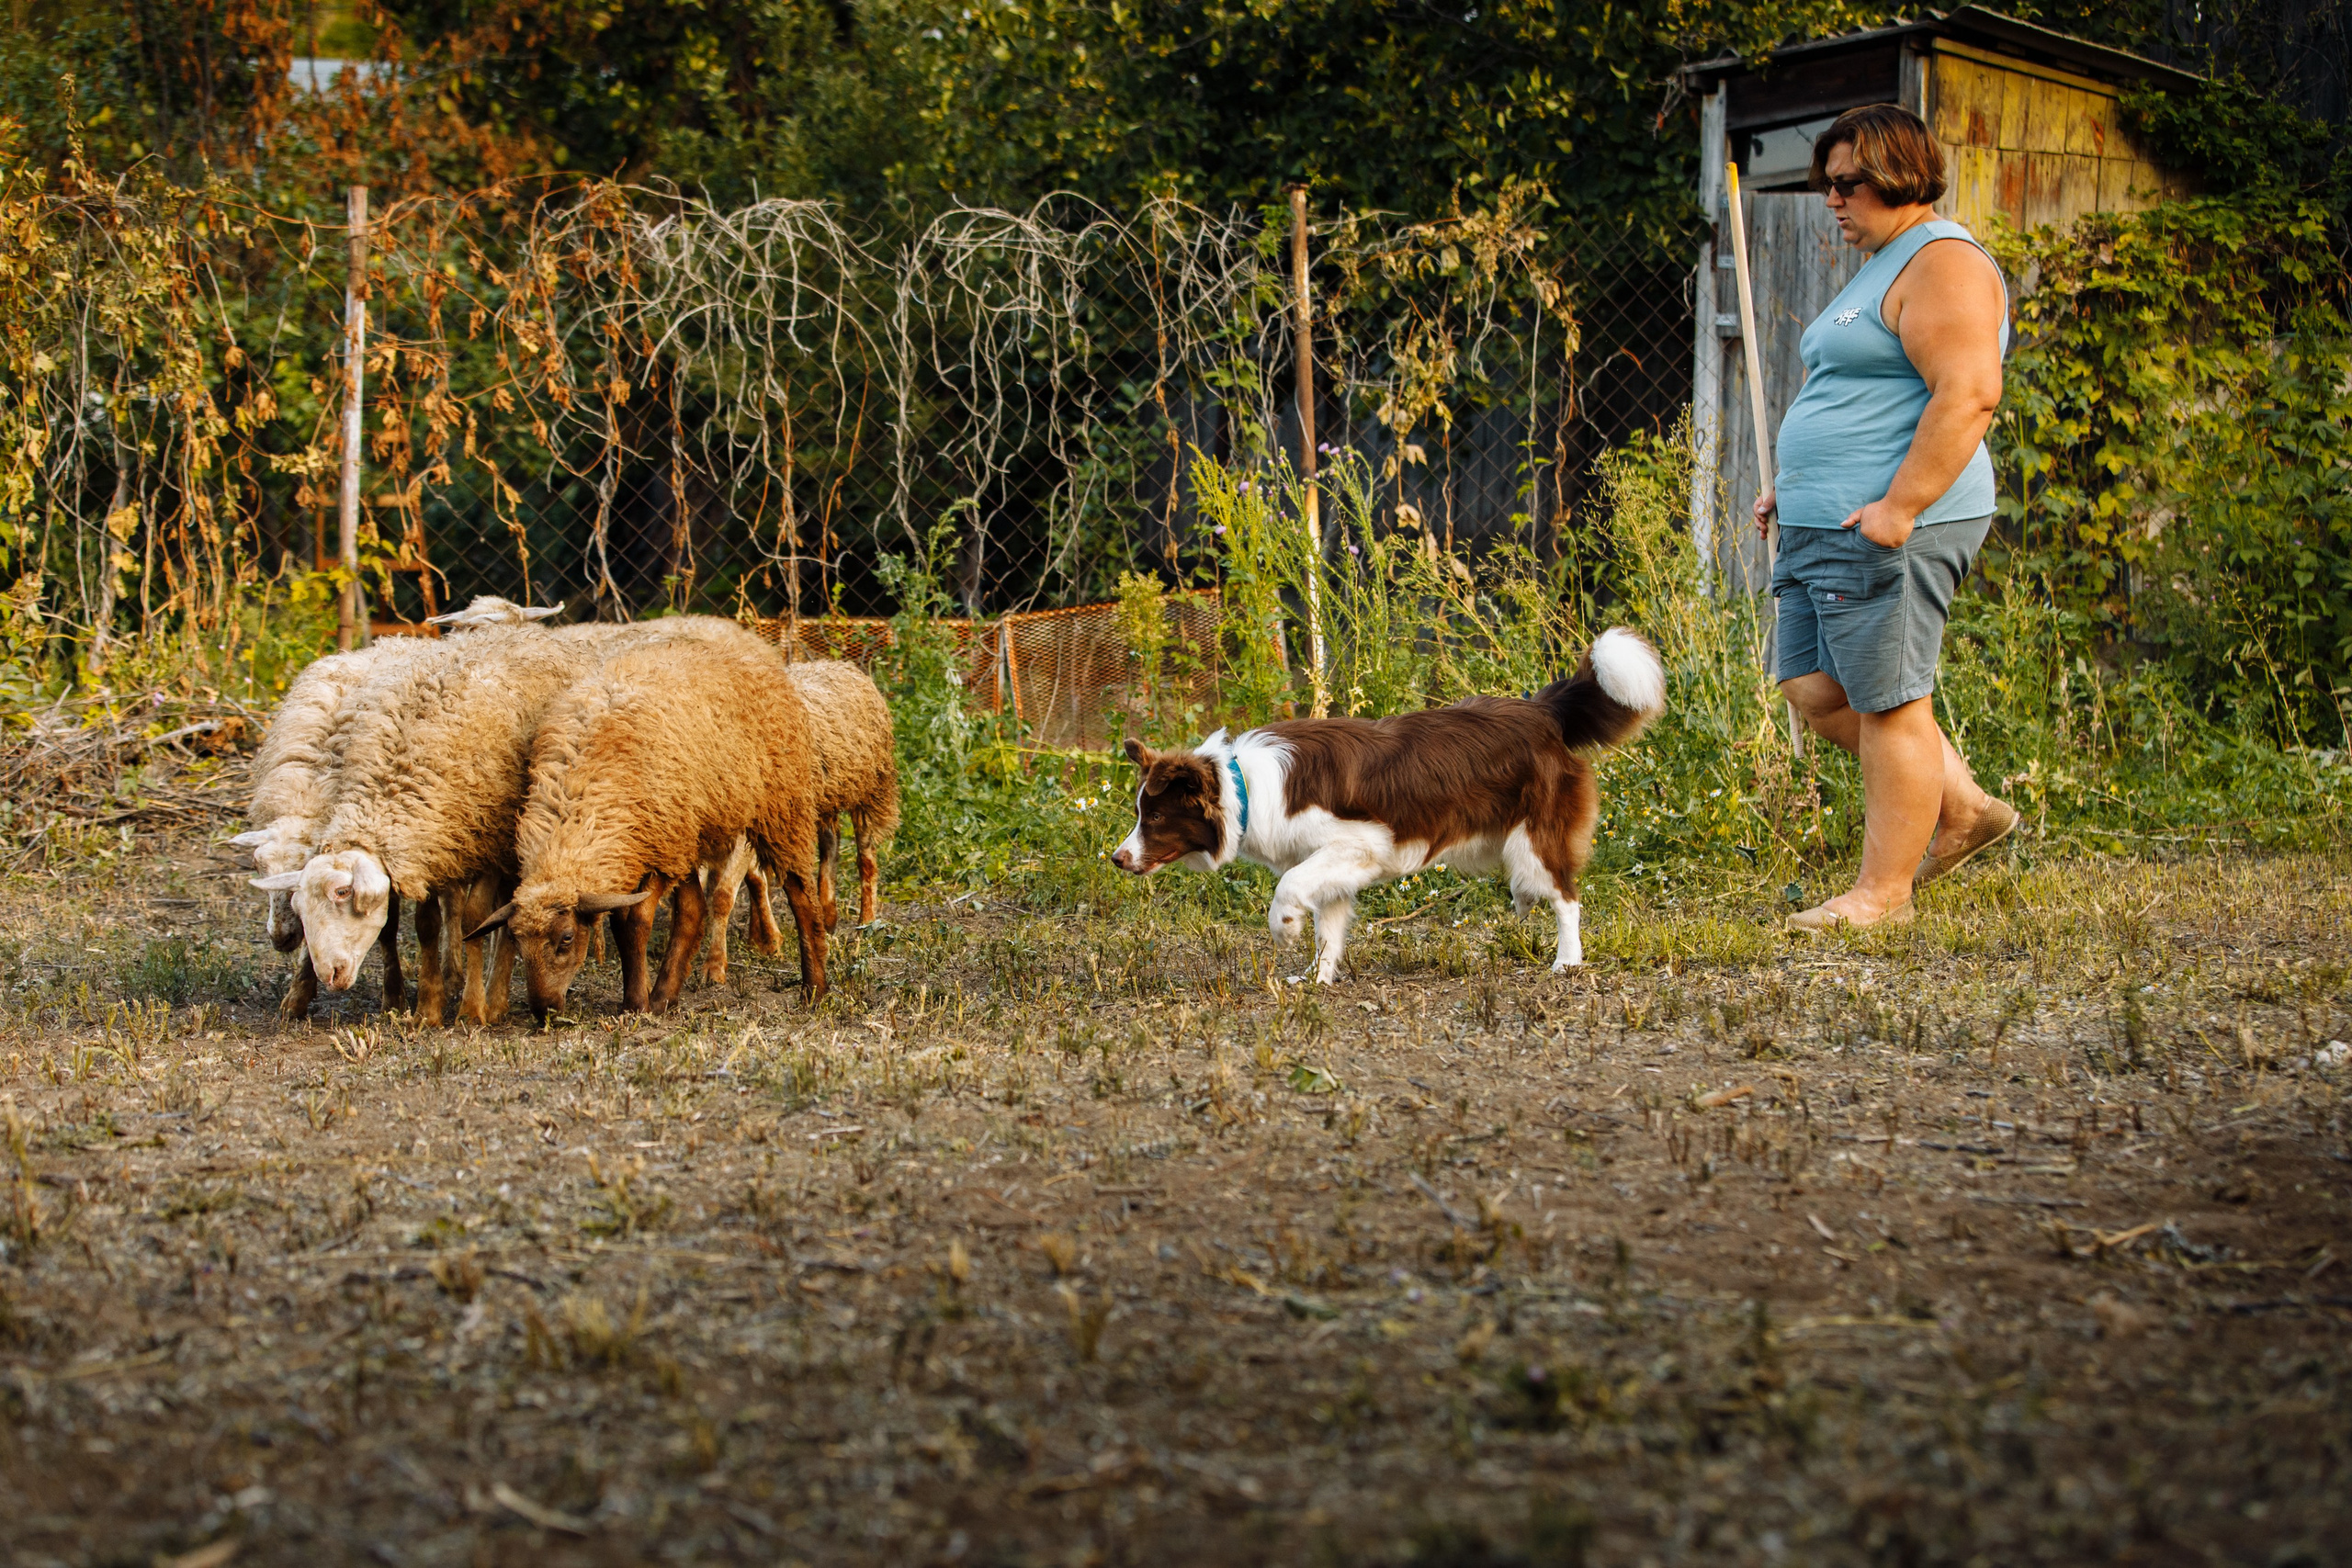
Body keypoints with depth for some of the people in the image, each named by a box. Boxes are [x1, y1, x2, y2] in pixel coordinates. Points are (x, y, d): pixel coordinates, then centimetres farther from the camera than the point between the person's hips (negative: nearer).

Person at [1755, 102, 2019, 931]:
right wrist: (1794, 486, 19)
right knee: (1815, 692, 10)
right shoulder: (1881, 269, 21)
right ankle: (1965, 809, 19)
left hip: (1889, 530, -11)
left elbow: (1968, 394, -24)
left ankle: (1884, 889, 2)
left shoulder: (1942, 265, -13)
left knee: (1886, 702, -5)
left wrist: (1899, 508, -27)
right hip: (1830, 524, 11)